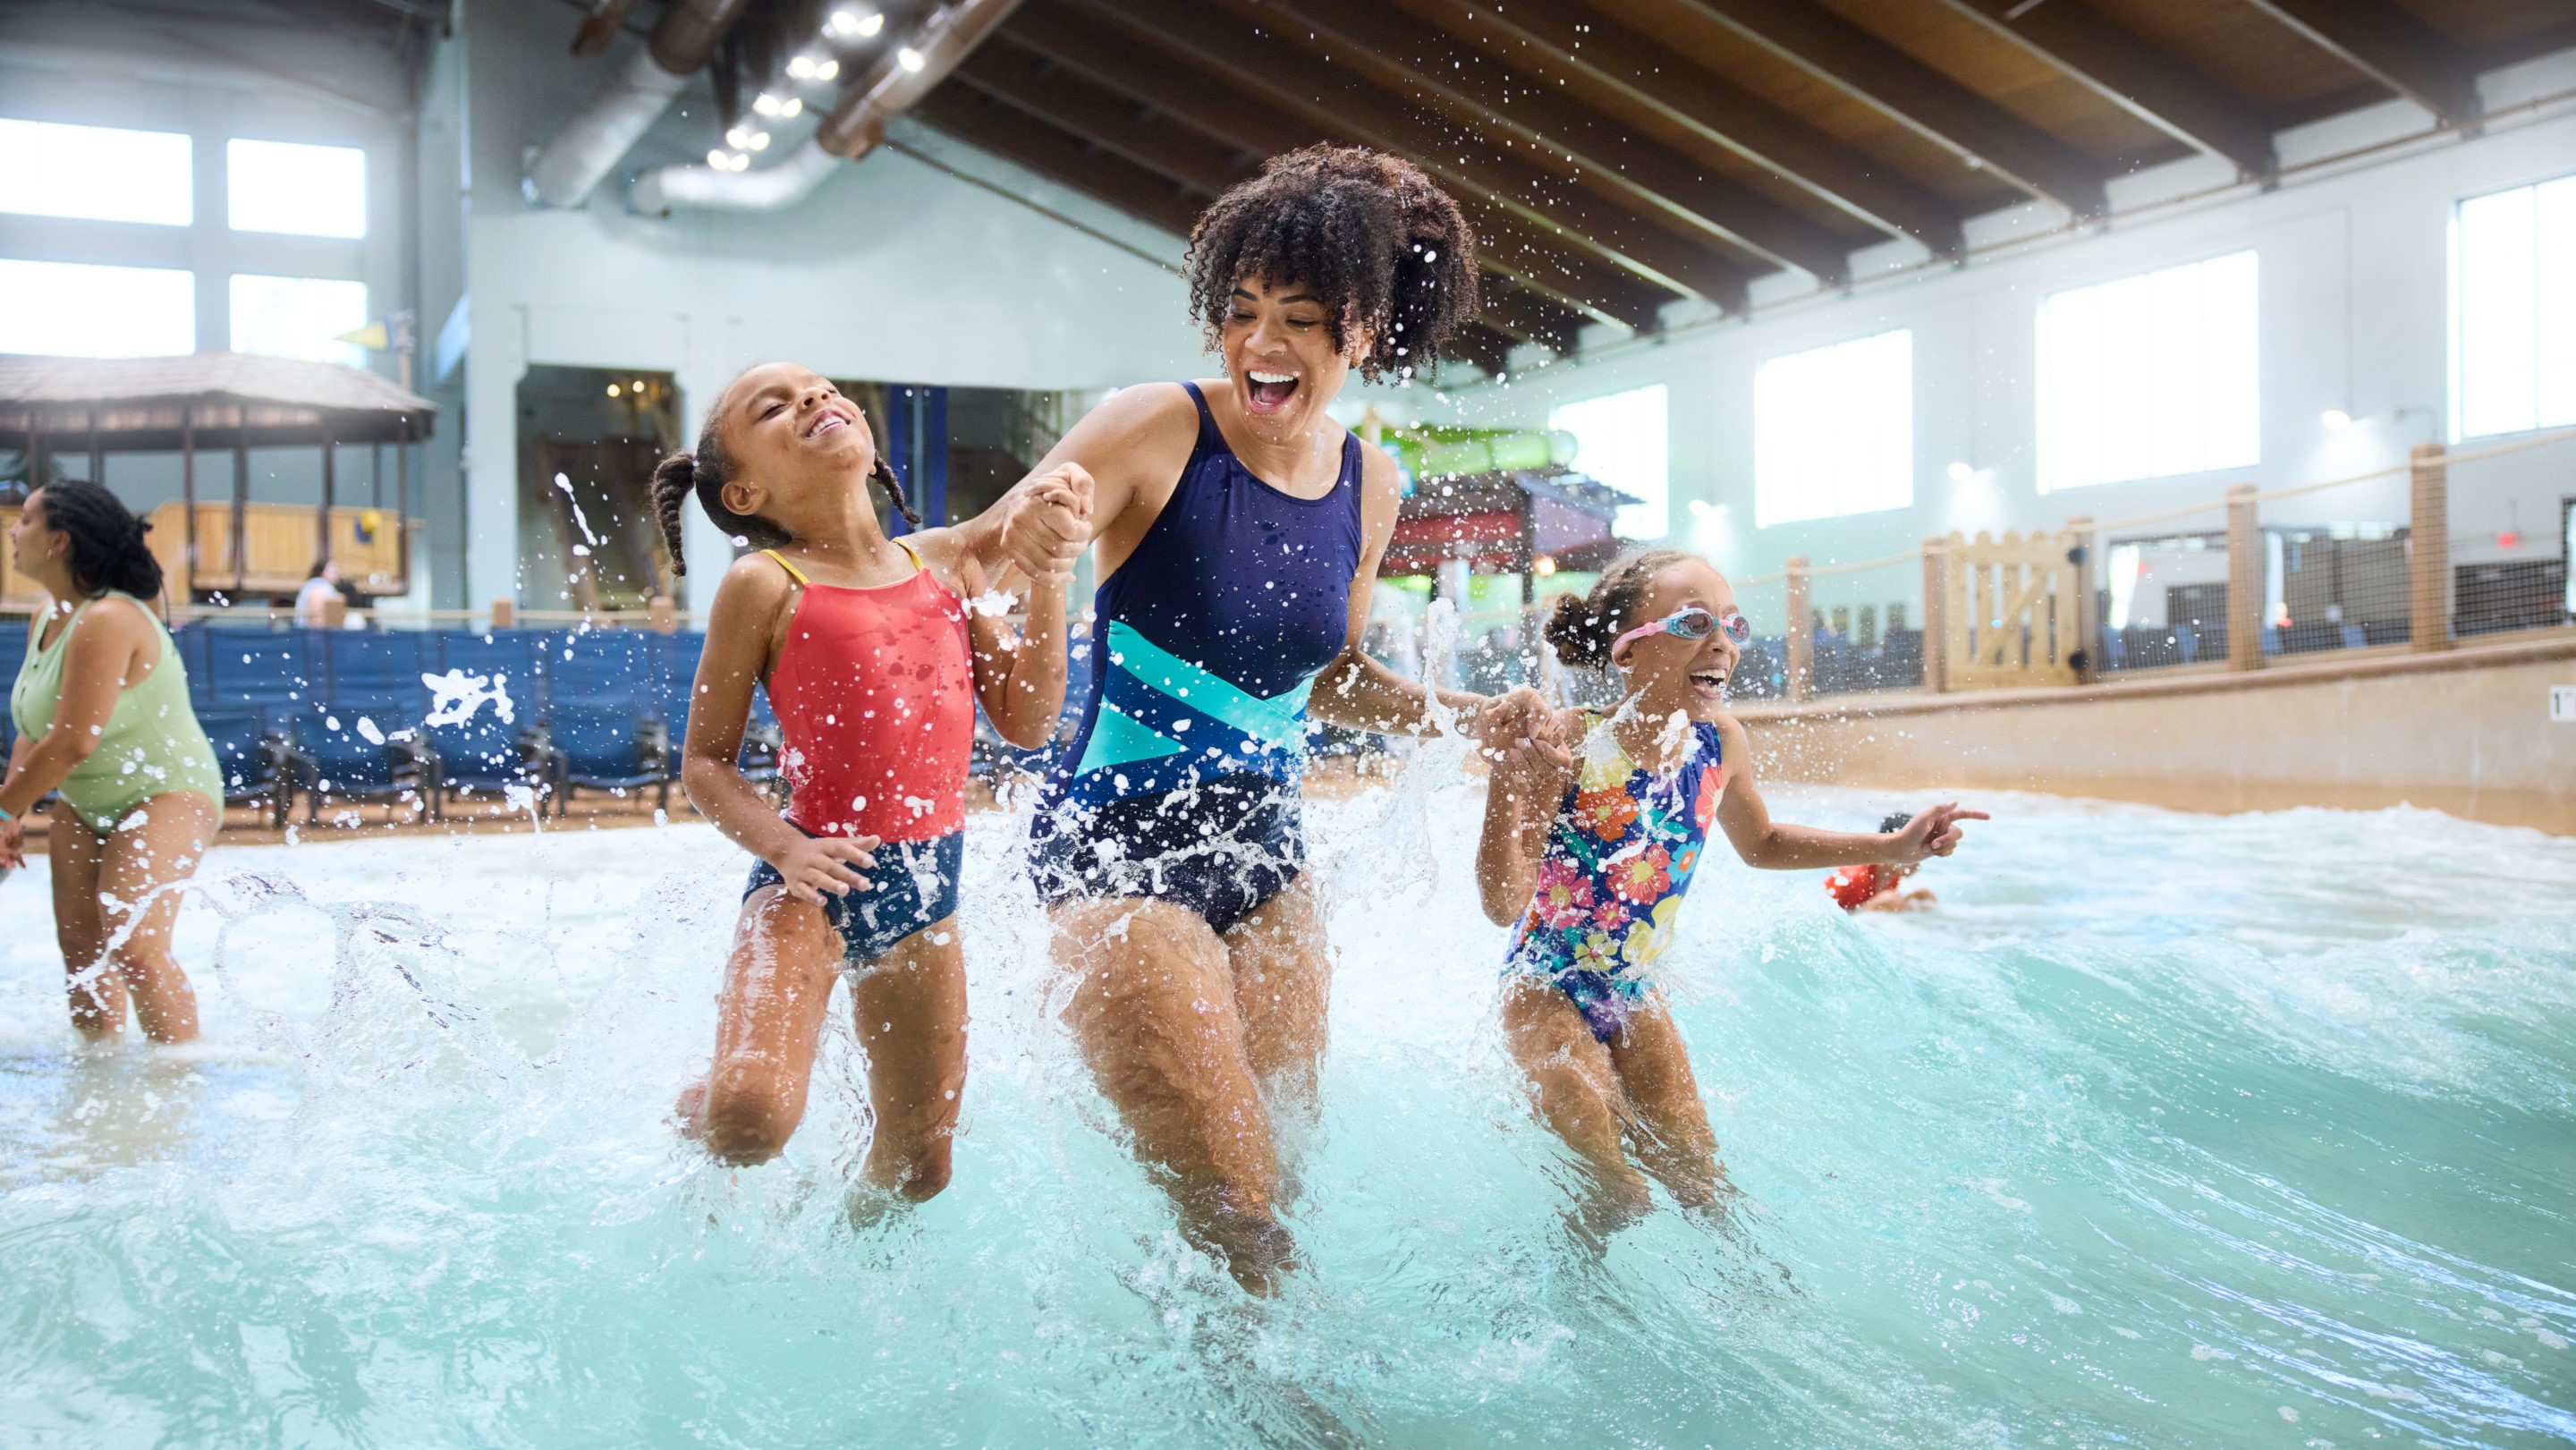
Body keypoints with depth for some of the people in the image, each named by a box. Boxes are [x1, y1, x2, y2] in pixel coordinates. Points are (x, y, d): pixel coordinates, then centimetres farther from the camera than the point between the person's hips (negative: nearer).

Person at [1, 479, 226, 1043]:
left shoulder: (106, 621, -26)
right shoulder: (48, 615, 5)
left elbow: (72, 743, -27)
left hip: (168, 795, -9)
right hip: (84, 805, 9)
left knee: (134, 946, -21)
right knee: (80, 944, 7)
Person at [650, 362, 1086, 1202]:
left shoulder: (948, 560, 7)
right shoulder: (765, 586, -5)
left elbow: (1026, 722, 5)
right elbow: (705, 761, -2)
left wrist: (1047, 575, -2)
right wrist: (784, 847, -19)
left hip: (926, 888, 5)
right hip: (814, 884, -4)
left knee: (918, 1168, 13)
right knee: (752, 1116, -27)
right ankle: (691, 1115, 9)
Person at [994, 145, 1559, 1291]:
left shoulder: (1368, 485, 5)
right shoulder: (1156, 432, -12)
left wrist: (1474, 716, 6)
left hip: (1265, 852, 6)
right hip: (1120, 847, -6)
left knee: (1290, 1164, 14)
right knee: (1233, 1211, -9)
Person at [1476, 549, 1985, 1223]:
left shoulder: (1720, 743, -9)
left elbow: (1762, 843, 14)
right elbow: (1505, 904, -32)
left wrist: (1890, 846, 6)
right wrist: (1505, 773, -46)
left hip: (1633, 992, 5)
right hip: (1547, 988, -5)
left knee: (1696, 1173, 2)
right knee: (1616, 1197, -16)